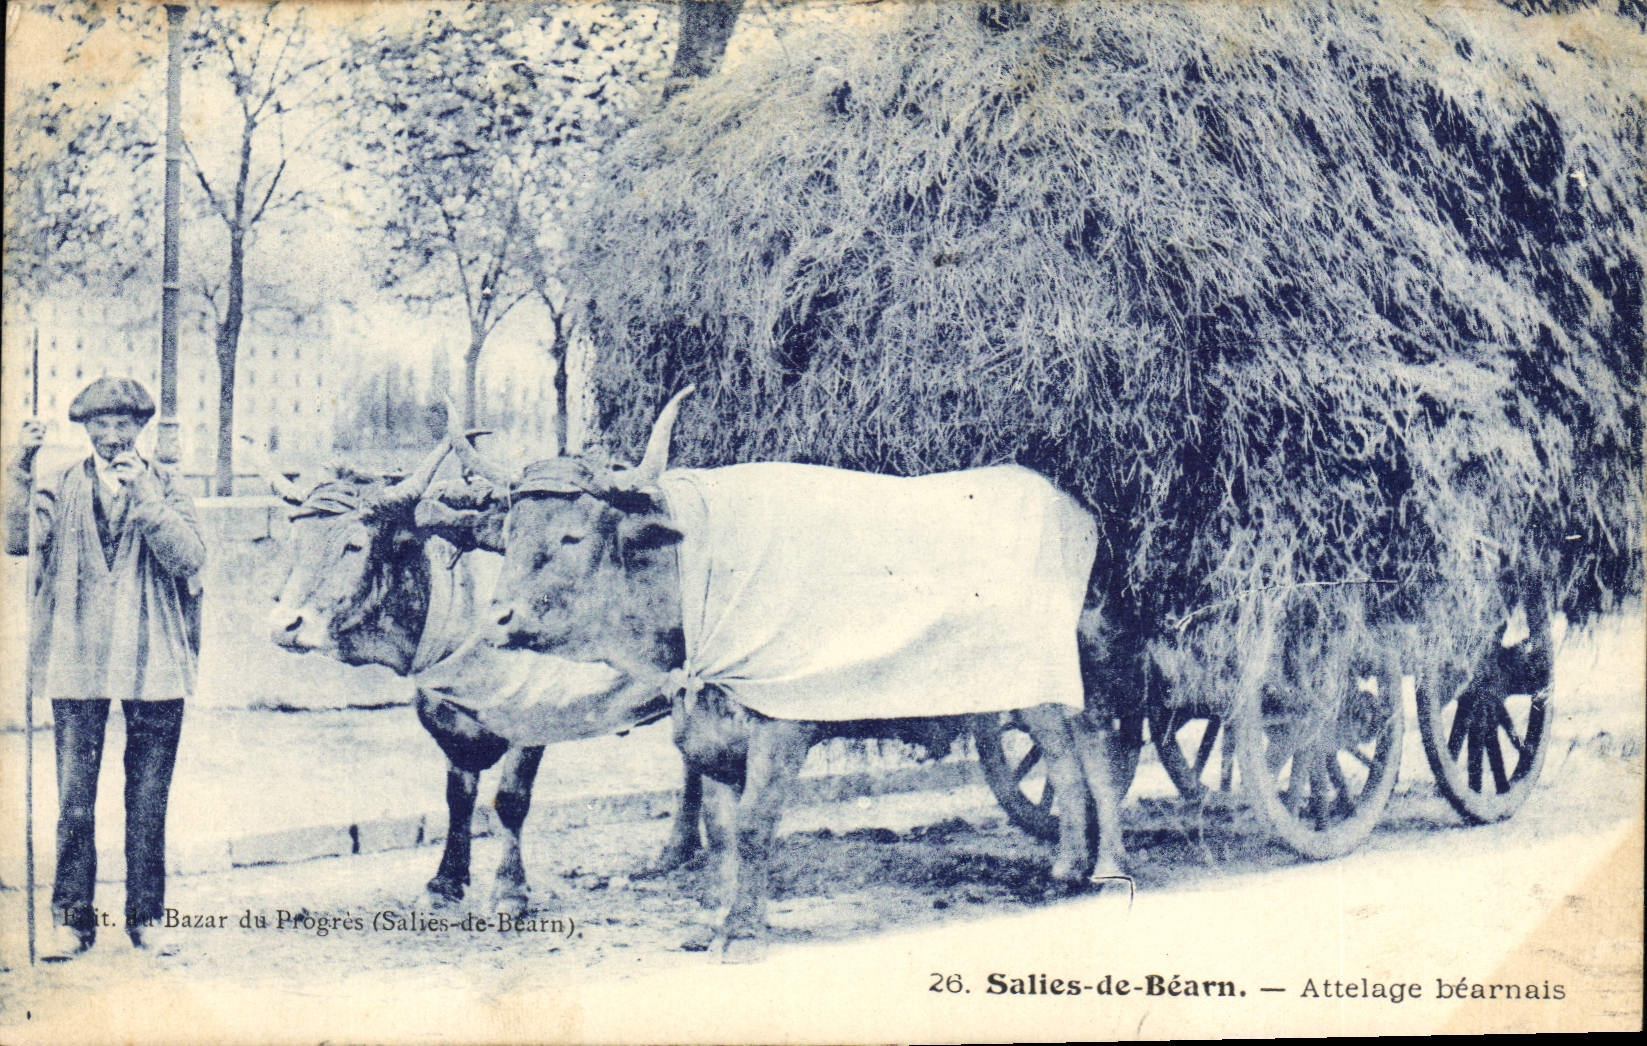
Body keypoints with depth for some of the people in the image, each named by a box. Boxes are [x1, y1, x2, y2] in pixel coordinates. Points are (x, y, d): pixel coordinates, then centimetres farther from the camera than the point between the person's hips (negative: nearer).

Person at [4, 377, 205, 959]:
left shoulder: (165, 488, 6)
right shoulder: (61, 488, 8)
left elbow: (189, 558, -9)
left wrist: (142, 495, -15)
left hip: (153, 666, 0)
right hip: (78, 665, 0)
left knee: (149, 802, 6)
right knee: (74, 801, 0)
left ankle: (146, 917, 16)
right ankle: (71, 918, 9)